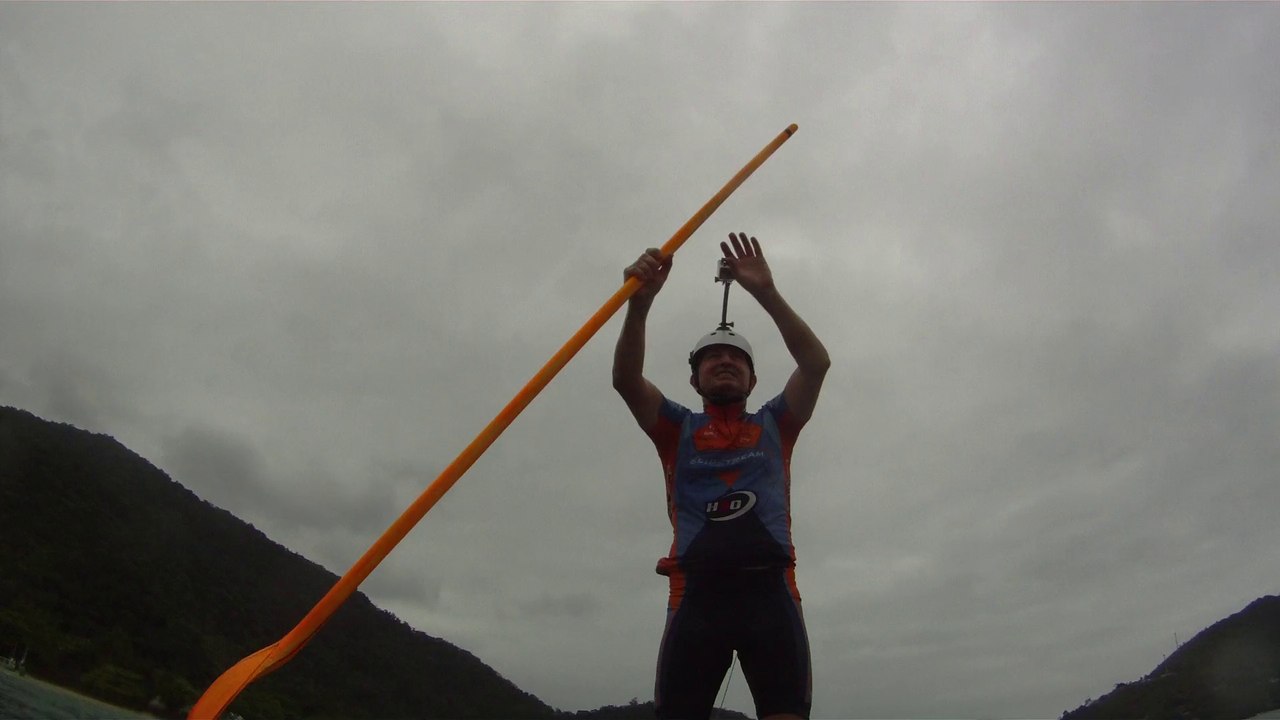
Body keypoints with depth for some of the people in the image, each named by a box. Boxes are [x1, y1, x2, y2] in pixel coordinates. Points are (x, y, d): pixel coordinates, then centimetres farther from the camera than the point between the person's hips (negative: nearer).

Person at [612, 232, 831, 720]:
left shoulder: (774, 424, 22)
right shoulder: (677, 428, 20)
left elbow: (816, 363, 6)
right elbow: (626, 379, 2)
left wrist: (766, 292, -4)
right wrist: (640, 301, -15)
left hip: (769, 590, 1)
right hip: (697, 591, 0)